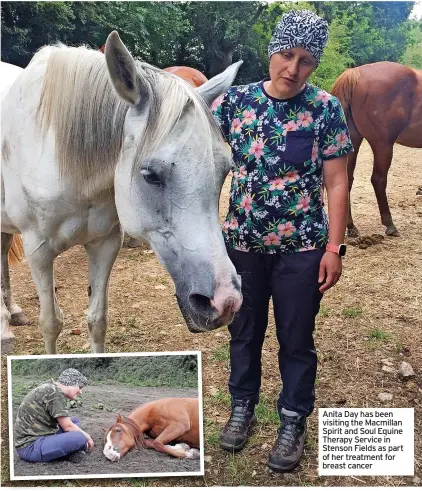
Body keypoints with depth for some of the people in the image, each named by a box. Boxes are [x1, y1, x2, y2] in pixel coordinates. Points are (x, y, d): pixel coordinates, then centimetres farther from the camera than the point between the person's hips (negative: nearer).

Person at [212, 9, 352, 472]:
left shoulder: (326, 108, -6)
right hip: (242, 243, 2)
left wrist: (334, 247, -8)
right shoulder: (235, 100, -1)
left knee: (297, 339, 11)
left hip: (302, 248, -2)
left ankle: (294, 421, 32)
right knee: (244, 331, 18)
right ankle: (242, 406, 40)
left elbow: (336, 183, -5)